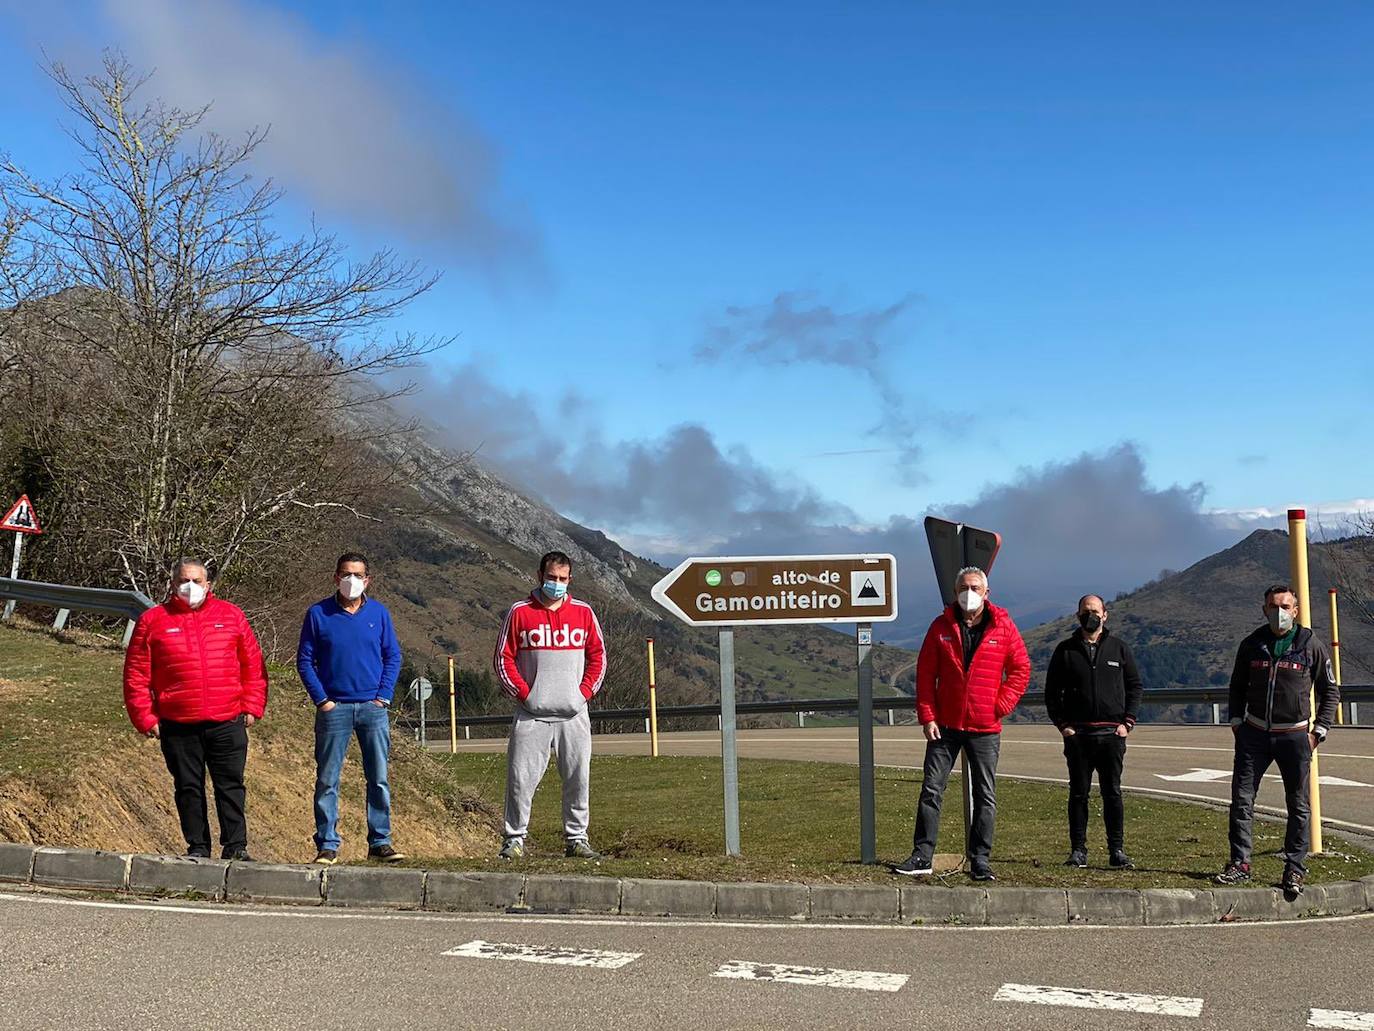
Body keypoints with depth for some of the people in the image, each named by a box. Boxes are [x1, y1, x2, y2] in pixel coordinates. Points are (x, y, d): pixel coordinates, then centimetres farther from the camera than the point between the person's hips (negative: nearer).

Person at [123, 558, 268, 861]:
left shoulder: (231, 615, 8)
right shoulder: (152, 621, 5)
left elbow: (253, 665, 10)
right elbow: (136, 675, 4)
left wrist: (252, 707, 4)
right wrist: (145, 718, -1)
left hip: (228, 723, 0)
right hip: (177, 726, 0)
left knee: (231, 785, 2)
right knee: (188, 788, 7)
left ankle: (236, 847, 8)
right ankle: (198, 847, 17)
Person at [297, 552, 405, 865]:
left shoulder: (378, 613, 6)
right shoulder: (318, 614, 1)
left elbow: (393, 657, 8)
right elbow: (304, 660, 3)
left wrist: (384, 695, -2)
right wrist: (321, 699, -5)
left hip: (373, 709, 1)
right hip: (334, 709, -1)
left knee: (379, 778, 4)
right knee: (327, 780, 1)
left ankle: (380, 842, 12)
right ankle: (327, 845, 8)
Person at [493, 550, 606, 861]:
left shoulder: (583, 612, 9)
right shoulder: (519, 613, 3)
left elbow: (598, 655, 14)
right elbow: (503, 658, 3)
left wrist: (586, 691, 2)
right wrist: (523, 692, -6)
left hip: (574, 715, 2)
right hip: (531, 714, -2)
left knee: (578, 779, 4)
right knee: (521, 778, -4)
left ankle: (576, 838, 15)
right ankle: (515, 839, 6)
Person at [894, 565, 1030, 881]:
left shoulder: (1003, 627, 1)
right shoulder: (941, 626, 3)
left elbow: (1021, 669, 4)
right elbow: (925, 673, 3)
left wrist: (1000, 706, -4)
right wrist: (927, 716, -4)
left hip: (985, 728, 0)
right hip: (945, 725, 1)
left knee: (985, 795, 4)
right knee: (931, 790, 0)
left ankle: (980, 860, 12)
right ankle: (922, 855, 7)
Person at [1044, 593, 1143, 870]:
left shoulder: (1119, 648, 9)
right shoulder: (1065, 650, 6)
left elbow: (1134, 686, 11)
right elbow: (1052, 691, 8)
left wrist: (1127, 722, 1)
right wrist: (1062, 723, -2)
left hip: (1112, 733, 0)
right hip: (1077, 734, 0)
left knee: (1113, 793, 2)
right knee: (1079, 793, 3)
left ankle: (1117, 850, 8)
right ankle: (1078, 850, 8)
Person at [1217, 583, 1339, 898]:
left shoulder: (1311, 646, -2)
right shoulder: (1251, 645, 5)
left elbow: (1330, 692, 5)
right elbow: (1237, 686, 17)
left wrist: (1318, 731, -3)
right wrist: (1237, 722, 6)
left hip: (1295, 736, -2)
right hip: (1254, 733, 2)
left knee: (1298, 804, 4)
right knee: (1241, 798, 0)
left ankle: (1295, 870, 13)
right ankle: (1239, 863, 8)